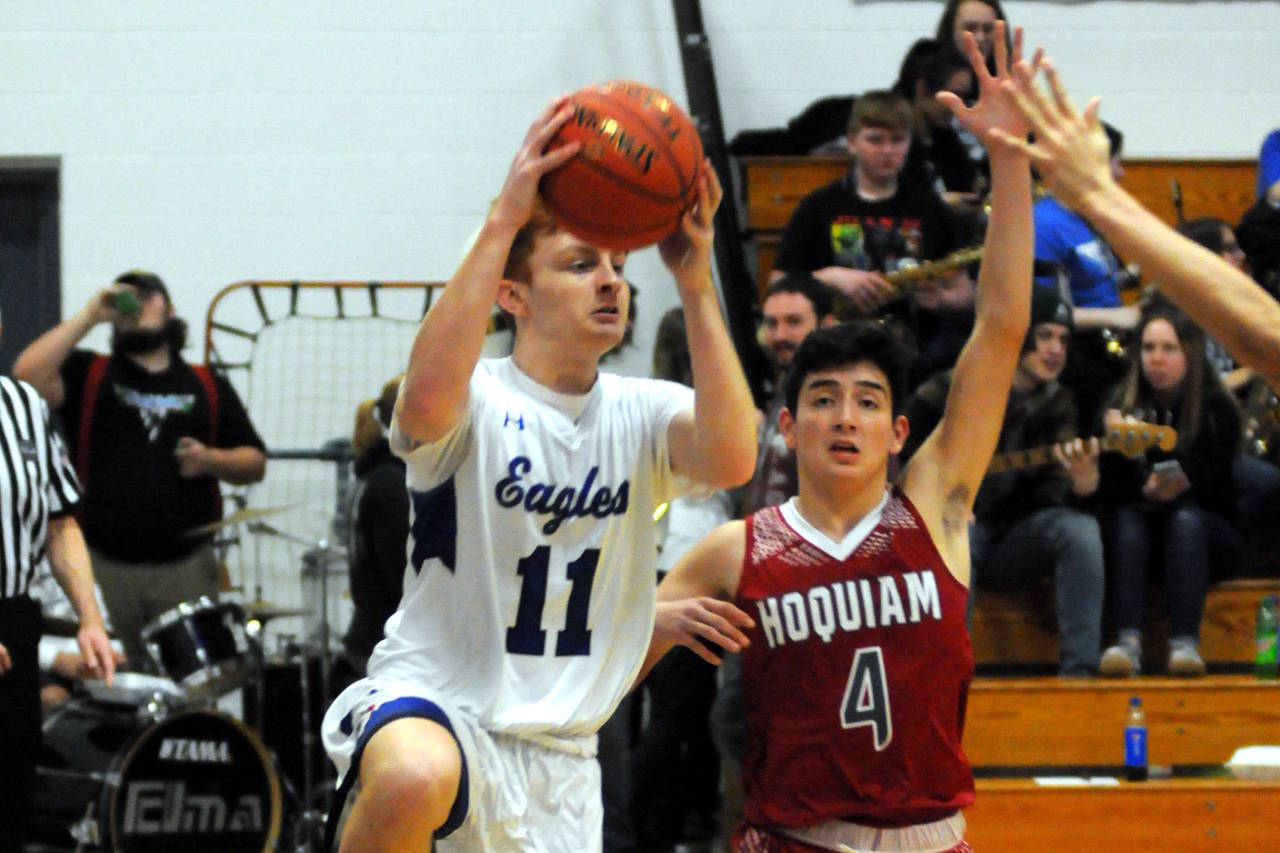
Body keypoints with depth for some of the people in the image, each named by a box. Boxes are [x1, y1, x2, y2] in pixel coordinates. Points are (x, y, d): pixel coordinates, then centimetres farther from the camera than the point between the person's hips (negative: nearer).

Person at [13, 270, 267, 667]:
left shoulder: (208, 387, 16)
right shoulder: (88, 375, 11)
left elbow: (255, 463, 16)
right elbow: (28, 375, -9)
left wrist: (210, 461, -5)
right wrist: (89, 315, -6)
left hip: (185, 568, 1)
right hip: (104, 569, -1)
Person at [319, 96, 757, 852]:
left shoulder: (643, 415, 4)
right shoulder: (480, 401, -9)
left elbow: (730, 460, -19)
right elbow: (428, 401, -36)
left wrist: (696, 285, -24)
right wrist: (503, 222, -36)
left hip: (557, 754, 6)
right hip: (428, 703, -6)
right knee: (415, 777, -41)